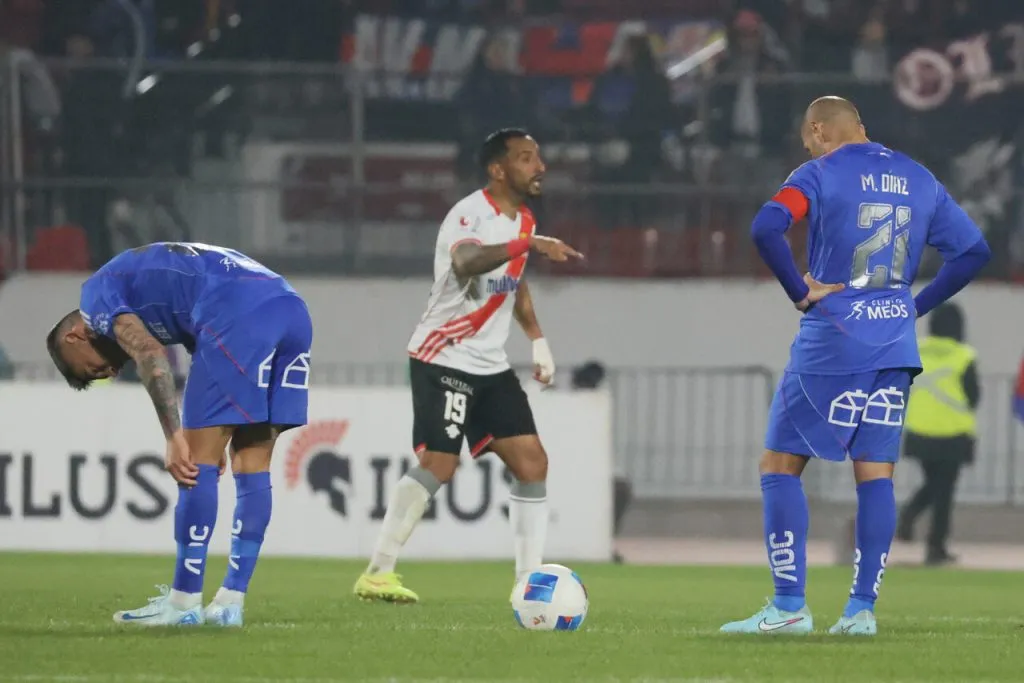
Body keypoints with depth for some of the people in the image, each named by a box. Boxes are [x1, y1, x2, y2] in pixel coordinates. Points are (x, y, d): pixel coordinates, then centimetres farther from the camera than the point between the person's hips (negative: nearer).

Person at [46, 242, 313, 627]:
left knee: (198, 461, 1)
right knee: (252, 464, 13)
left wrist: (174, 439, -8)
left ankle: (184, 602, 4)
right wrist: (213, 440, 20)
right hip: (291, 308, 8)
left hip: (238, 315, -8)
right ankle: (231, 602, 15)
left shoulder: (97, 294, 14)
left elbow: (150, 354, -5)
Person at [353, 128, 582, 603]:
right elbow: (466, 262, -41)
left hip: (491, 366, 8)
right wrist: (531, 243, -52)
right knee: (438, 464, -17)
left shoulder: (522, 220, 10)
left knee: (532, 463, 0)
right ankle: (377, 574, -8)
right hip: (443, 359, -8)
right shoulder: (470, 215, -18)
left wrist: (538, 340, 21)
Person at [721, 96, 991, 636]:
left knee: (780, 465, 2)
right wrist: (916, 306, 13)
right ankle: (862, 608, 0)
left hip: (831, 339, -5)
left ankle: (789, 607, -5)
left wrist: (801, 291, -11)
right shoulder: (919, 179, 12)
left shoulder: (821, 173, -4)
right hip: (895, 347, 5)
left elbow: (766, 228, -21)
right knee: (875, 474, 6)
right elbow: (973, 252, 13)